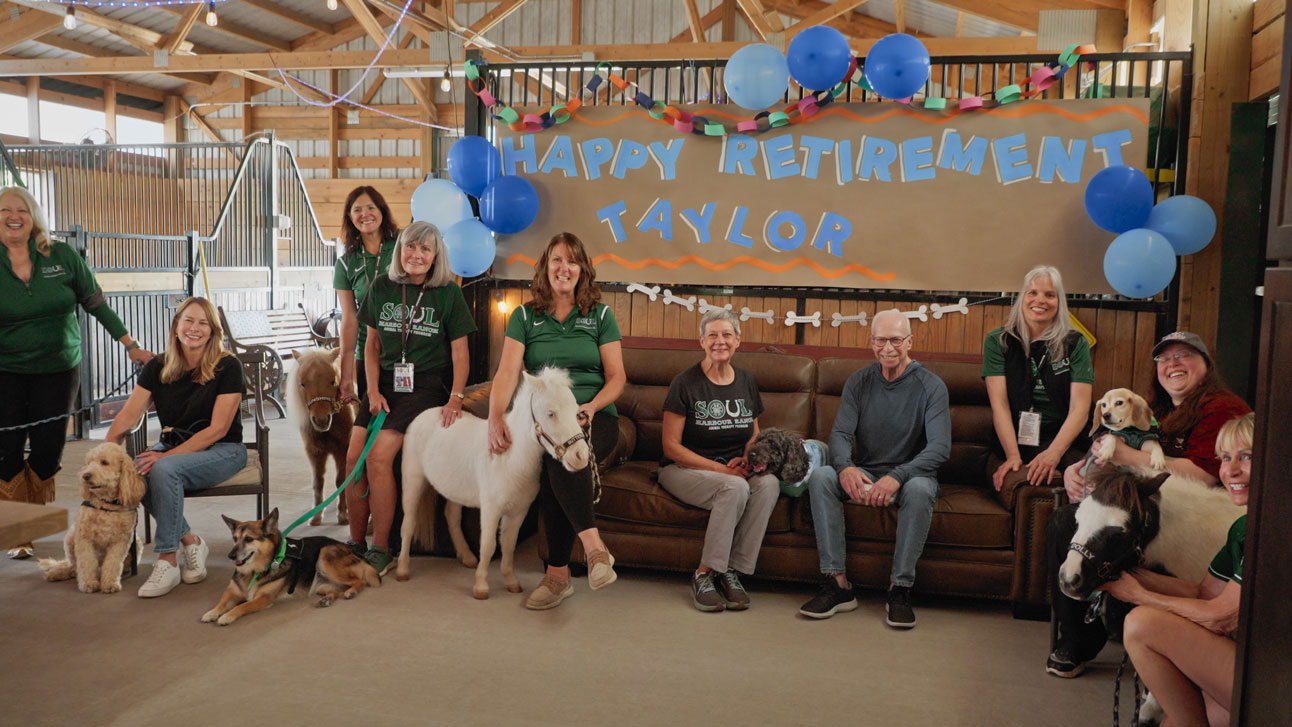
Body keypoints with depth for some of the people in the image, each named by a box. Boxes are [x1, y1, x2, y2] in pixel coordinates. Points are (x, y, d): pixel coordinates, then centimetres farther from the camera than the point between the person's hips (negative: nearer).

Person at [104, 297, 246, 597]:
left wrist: (167, 455, -23)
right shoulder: (157, 367, 4)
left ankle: (168, 561, -22)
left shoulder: (227, 367, -10)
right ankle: (190, 542, -12)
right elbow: (127, 417, -1)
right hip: (171, 446, 5)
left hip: (221, 451, -5)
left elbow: (218, 429, -15)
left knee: (164, 469, -33)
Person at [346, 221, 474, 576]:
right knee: (353, 457, -11)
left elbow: (459, 353, 0)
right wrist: (373, 390, 1)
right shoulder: (382, 288, 9)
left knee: (379, 456, -20)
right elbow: (372, 346, 13)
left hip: (427, 386, -4)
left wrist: (455, 398, -11)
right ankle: (355, 543, 4)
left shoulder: (448, 293, -1)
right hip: (386, 383, 4)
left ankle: (380, 550, -10)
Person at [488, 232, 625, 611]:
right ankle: (594, 547, -29)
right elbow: (508, 371, -1)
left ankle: (558, 573, -32)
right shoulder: (525, 317, 11)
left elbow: (616, 377, 7)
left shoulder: (601, 315, 11)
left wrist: (591, 406, -13)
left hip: (595, 417, -2)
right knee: (553, 460, -32)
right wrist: (495, 417, -18)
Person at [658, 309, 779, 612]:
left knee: (769, 483, -27)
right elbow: (671, 447, -9)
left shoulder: (746, 382, 10)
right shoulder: (685, 383, -7)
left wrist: (746, 459, -1)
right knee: (735, 487, -34)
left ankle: (732, 571, -21)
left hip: (733, 469, 5)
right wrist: (719, 468, -17)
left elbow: (753, 434, 22)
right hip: (683, 470, -5)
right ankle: (704, 575, -22)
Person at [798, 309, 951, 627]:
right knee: (820, 476, -26)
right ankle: (838, 584, -27)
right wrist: (845, 467, -29)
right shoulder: (859, 382, 4)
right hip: (864, 474, 3)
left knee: (919, 489, -38)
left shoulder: (930, 386, -7)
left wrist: (897, 476, -35)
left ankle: (900, 589, -27)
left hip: (911, 474, -3)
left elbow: (940, 447, -18)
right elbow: (840, 433, -4)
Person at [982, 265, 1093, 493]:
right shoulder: (998, 341, 7)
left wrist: (1053, 453, -20)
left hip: (1064, 443, 0)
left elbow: (1080, 409, -2)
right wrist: (1013, 455, -18)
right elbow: (999, 404, -3)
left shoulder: (1076, 344, 8)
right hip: (1012, 443, 0)